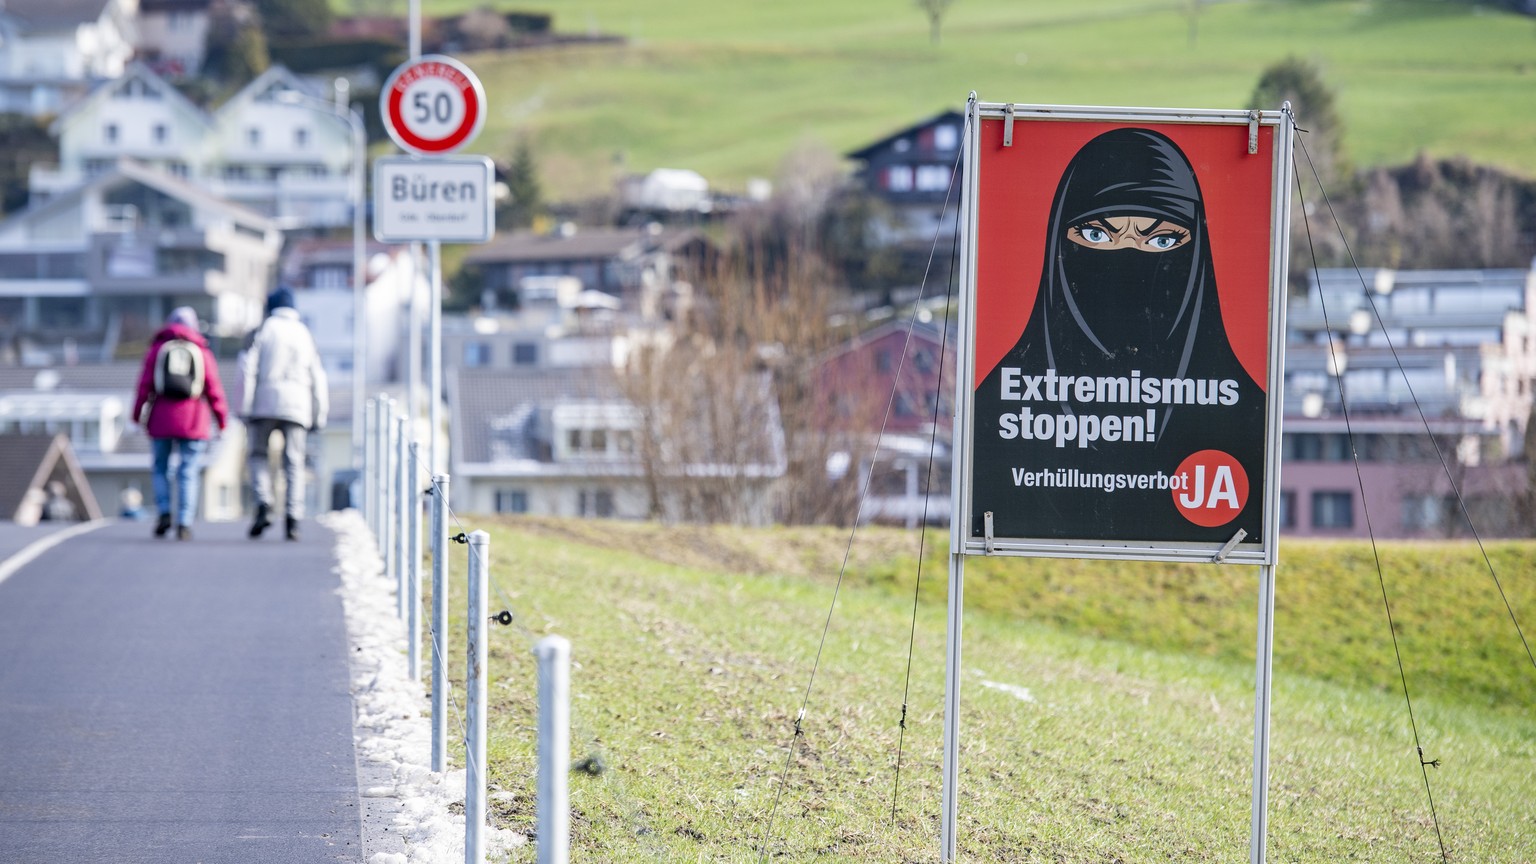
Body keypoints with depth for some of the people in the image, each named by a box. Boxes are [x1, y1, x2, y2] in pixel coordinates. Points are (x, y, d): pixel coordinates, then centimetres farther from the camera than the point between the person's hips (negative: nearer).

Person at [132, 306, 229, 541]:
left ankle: (164, 512, -6)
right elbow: (213, 390, 5)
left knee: (160, 469, 13)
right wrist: (221, 419, 12)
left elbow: (144, 385, 2)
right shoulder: (202, 352, 7)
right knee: (188, 473, 0)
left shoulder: (156, 350, 7)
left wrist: (137, 414, 6)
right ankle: (184, 523, -9)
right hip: (193, 422, 0)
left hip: (161, 421, 0)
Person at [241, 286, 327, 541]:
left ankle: (264, 504, -12)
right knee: (294, 462, 2)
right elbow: (317, 378, 14)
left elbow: (248, 368, -4)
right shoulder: (305, 334, 15)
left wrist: (244, 406, -3)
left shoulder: (264, 329, 5)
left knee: (259, 455, 9)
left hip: (265, 403, -2)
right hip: (297, 406, 2)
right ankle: (293, 516, -8)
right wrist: (318, 416, 18)